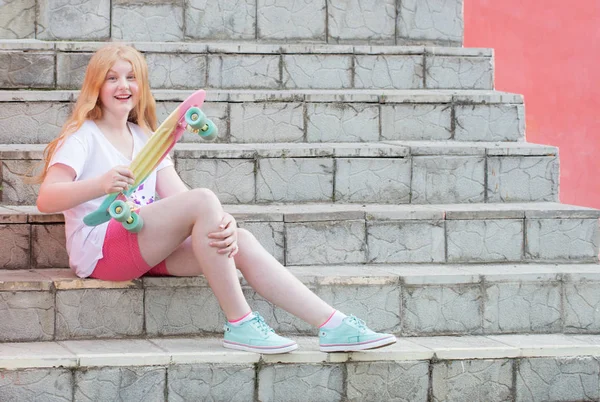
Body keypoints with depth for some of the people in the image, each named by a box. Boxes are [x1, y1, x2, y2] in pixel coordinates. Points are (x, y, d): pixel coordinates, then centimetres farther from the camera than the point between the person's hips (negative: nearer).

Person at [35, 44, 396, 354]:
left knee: (241, 241, -16)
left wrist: (224, 226, -17)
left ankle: (332, 325, -22)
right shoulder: (83, 137, 0)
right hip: (100, 250, -7)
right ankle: (240, 324, -25)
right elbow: (46, 200, -16)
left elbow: (177, 194, 4)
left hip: (148, 251, 7)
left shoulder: (146, 139, 20)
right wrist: (100, 184, -36)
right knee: (204, 201, -27)